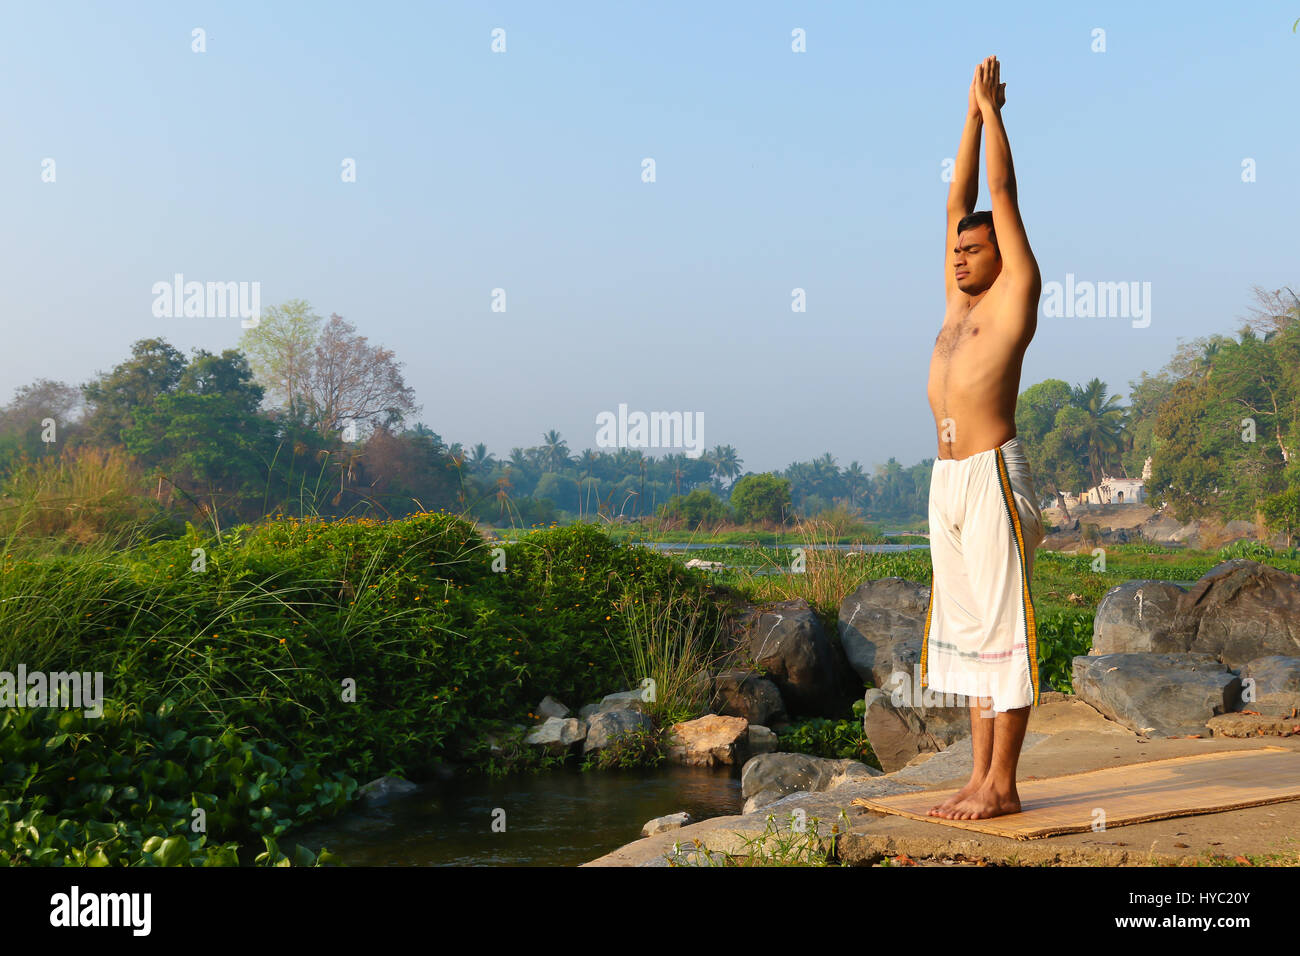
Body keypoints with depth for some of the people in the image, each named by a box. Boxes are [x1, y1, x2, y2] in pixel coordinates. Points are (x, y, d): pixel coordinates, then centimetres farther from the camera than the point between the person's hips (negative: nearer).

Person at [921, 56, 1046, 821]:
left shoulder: (1016, 291, 2)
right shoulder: (960, 301, 20)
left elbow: (1004, 194, 0)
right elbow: (960, 201, 22)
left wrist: (992, 108, 9)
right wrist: (971, 114, 23)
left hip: (993, 475, -8)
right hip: (950, 480, 8)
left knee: (1001, 628, -6)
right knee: (967, 631, 8)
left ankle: (1002, 785, -3)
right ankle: (981, 779, 13)